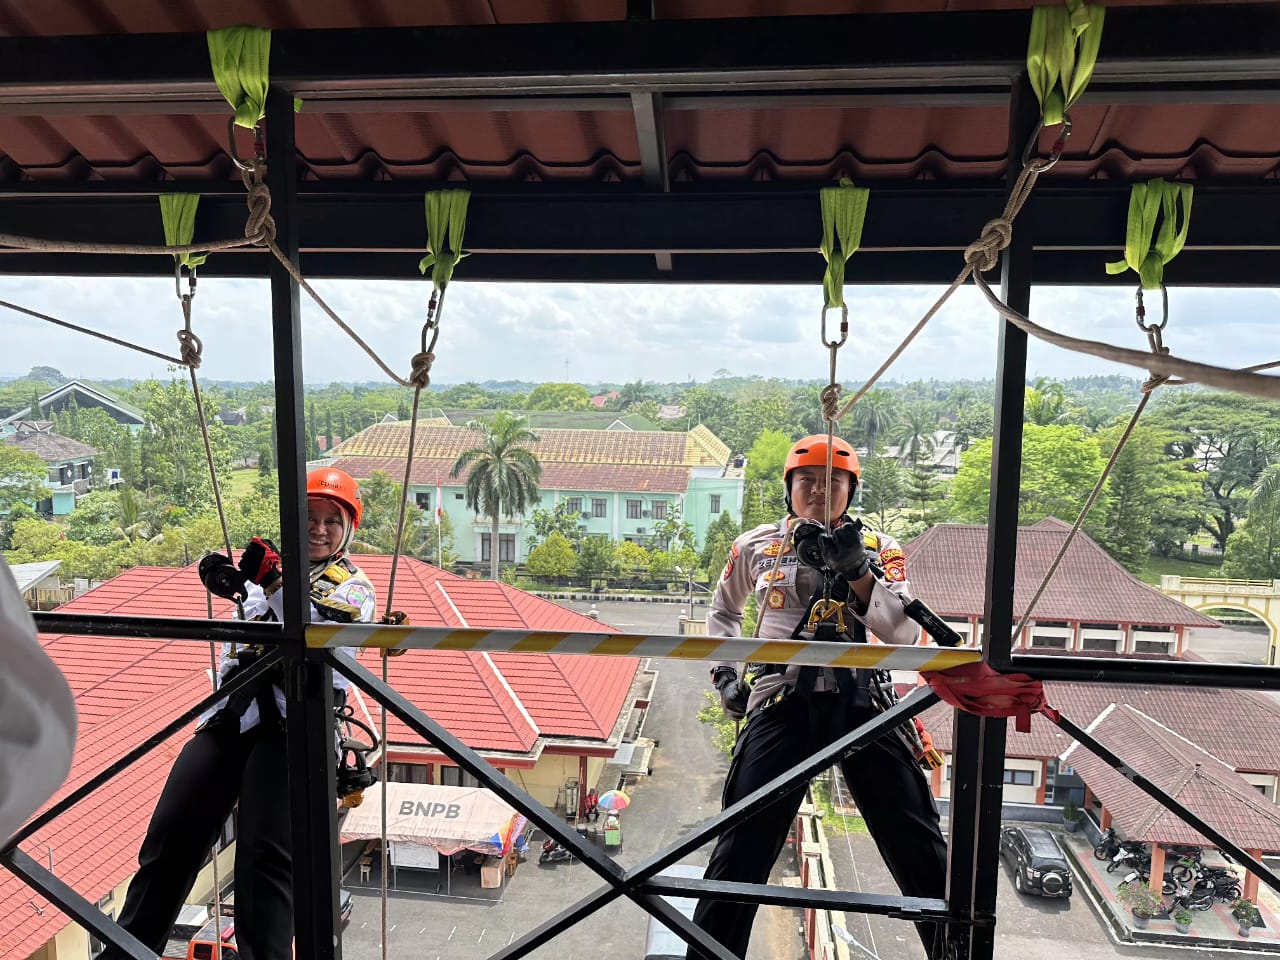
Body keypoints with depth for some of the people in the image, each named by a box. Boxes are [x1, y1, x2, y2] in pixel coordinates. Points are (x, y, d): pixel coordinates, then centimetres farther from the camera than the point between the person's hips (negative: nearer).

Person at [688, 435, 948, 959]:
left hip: (861, 701, 1)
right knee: (742, 848, -6)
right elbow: (723, 611, 28)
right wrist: (724, 672, 14)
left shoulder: (879, 550, 8)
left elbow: (905, 633, -5)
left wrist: (857, 573, -18)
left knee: (919, 848, 4)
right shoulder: (755, 547, 9)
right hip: (781, 702, 0)